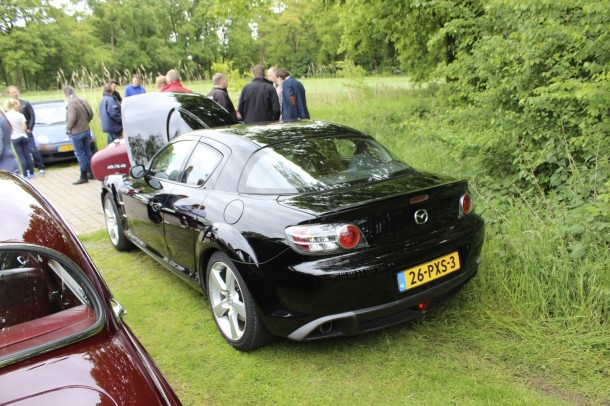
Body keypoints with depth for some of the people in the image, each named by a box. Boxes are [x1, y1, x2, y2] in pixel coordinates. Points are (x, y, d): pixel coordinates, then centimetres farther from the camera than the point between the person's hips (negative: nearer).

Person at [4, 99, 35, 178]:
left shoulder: (6, 115, -5)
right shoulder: (20, 115, -6)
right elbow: (24, 128, -8)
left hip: (15, 138, 0)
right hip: (23, 136, 0)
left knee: (21, 157, 2)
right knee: (28, 155, 8)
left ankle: (25, 174, 2)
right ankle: (31, 173, 12)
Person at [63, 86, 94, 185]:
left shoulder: (71, 103, -19)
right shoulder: (83, 101, 4)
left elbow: (72, 119, -25)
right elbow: (91, 114, 10)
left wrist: (68, 129, -10)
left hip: (76, 132, -8)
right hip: (86, 130, 8)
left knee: (80, 154, -2)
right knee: (87, 151, 14)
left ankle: (84, 176, 1)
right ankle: (91, 173, 22)